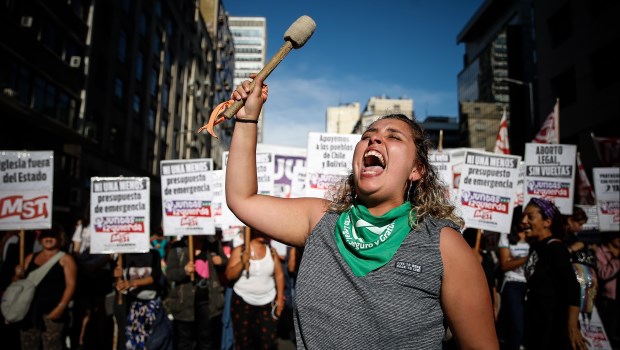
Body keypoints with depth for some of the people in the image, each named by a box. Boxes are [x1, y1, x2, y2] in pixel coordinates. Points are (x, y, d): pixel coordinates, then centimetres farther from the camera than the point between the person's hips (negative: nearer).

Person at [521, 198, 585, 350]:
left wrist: (572, 328, -23)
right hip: (535, 321, 8)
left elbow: (572, 288, -22)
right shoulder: (535, 246, 7)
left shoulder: (555, 247, -16)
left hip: (554, 325, -8)